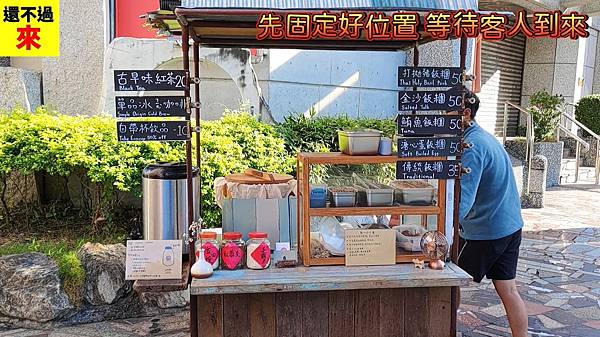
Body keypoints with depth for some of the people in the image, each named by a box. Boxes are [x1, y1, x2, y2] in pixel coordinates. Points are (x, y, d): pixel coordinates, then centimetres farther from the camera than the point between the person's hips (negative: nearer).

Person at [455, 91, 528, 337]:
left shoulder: (472, 145, -20)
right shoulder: (484, 136, 10)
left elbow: (463, 197, -32)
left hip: (484, 231, -9)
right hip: (511, 226, 9)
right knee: (508, 290, 13)